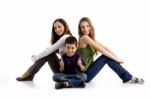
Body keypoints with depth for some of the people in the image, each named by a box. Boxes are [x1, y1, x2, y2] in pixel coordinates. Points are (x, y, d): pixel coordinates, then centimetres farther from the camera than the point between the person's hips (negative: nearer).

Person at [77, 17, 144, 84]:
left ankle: (127, 77, 0)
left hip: (87, 71, 8)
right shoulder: (84, 38, -16)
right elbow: (101, 49, -16)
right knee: (106, 57, -12)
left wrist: (117, 58, -3)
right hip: (84, 74, -8)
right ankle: (128, 78, -5)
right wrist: (116, 58, -10)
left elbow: (105, 48, 7)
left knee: (108, 55, 0)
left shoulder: (91, 39, 12)